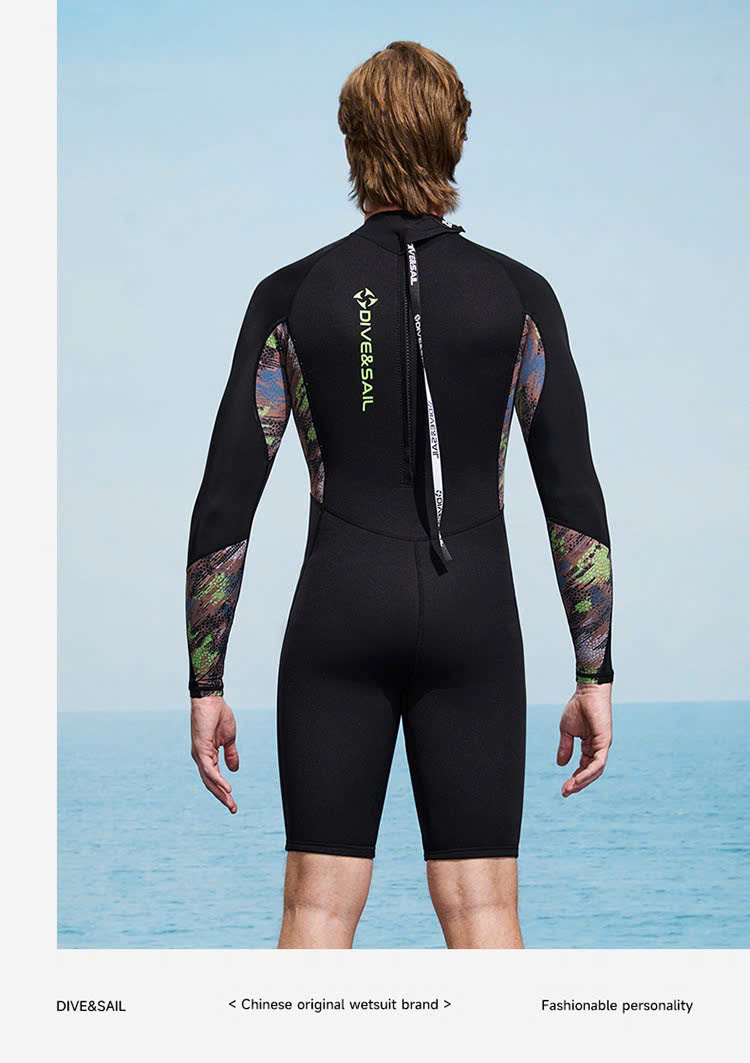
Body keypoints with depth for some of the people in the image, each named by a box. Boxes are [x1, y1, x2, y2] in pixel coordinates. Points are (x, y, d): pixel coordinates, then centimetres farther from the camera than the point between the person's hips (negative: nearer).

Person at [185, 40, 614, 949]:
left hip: (340, 614, 0)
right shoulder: (519, 296, 1)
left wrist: (206, 687, 5)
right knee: (481, 908, 2)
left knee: (319, 907, 3)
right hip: (473, 621, 0)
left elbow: (223, 507, -2)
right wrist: (594, 678, 3)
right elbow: (575, 500, -2)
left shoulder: (289, 297, 1)